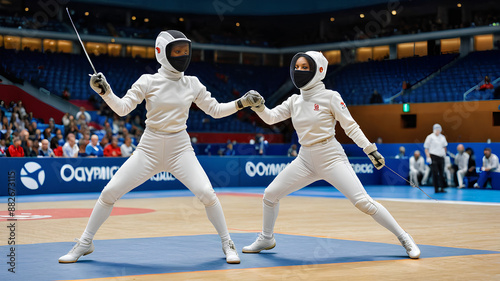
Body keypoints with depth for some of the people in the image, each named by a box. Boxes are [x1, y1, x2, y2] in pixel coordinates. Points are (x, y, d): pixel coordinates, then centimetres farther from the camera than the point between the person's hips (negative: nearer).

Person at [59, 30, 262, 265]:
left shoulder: (192, 84, 1)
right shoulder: (148, 81, -6)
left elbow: (215, 110, 6)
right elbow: (122, 109, -13)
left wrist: (242, 102, -8)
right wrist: (104, 91, -30)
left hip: (180, 149, 1)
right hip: (149, 149, 0)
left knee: (207, 194, -20)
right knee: (109, 193, -7)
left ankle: (227, 244, 1)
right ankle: (85, 244, 13)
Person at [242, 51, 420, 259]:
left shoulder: (330, 97, -9)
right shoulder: (295, 101, 7)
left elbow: (350, 126, -7)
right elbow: (270, 118, 1)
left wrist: (371, 150, -13)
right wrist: (259, 106, -19)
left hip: (331, 158, -6)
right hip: (306, 160, 6)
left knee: (363, 202, -17)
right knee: (270, 194, 4)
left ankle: (404, 239, -5)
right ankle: (266, 239, 26)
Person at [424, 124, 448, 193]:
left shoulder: (442, 137, 12)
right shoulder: (430, 137, -3)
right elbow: (426, 148, -4)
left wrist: (444, 154, 14)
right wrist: (428, 157, -12)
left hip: (441, 157, 5)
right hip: (433, 157, -5)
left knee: (442, 173, 4)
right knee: (435, 174, -3)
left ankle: (442, 188, 8)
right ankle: (436, 189, 2)